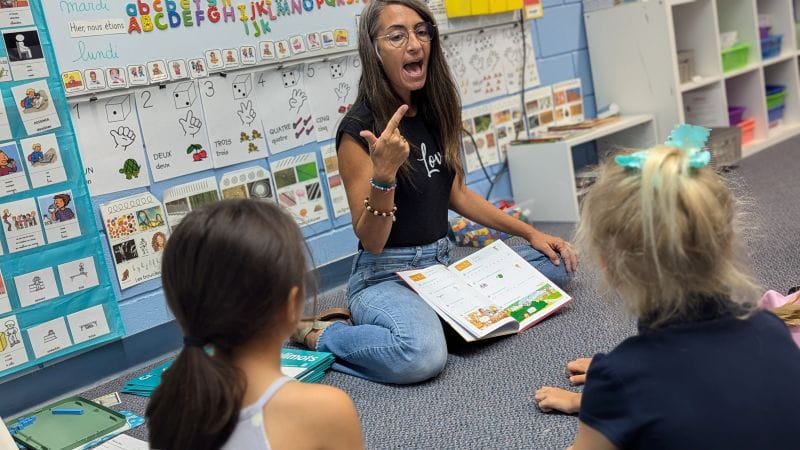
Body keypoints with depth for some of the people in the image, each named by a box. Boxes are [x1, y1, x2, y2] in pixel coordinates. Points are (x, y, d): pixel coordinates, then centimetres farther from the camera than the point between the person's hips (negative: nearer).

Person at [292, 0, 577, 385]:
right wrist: (384, 173, -34)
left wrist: (530, 233, 14)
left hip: (443, 263, 8)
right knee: (422, 355, -38)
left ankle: (435, 313, 8)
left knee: (557, 263, 7)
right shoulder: (359, 129, -16)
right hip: (386, 275, -8)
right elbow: (370, 241, -17)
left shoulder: (435, 112, 5)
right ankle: (318, 335, -7)